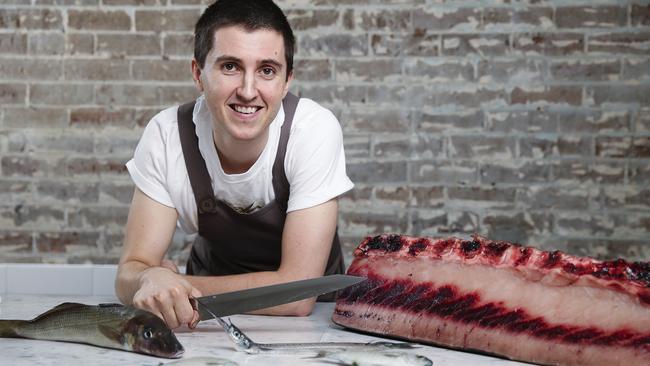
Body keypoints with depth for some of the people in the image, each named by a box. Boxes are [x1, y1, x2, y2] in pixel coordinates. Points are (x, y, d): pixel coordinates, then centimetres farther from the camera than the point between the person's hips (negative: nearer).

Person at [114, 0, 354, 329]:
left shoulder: (315, 130, -24)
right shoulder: (166, 135, -18)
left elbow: (298, 291, -26)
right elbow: (131, 271, -17)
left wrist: (175, 284, -28)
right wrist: (151, 279, -40)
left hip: (311, 318, -1)